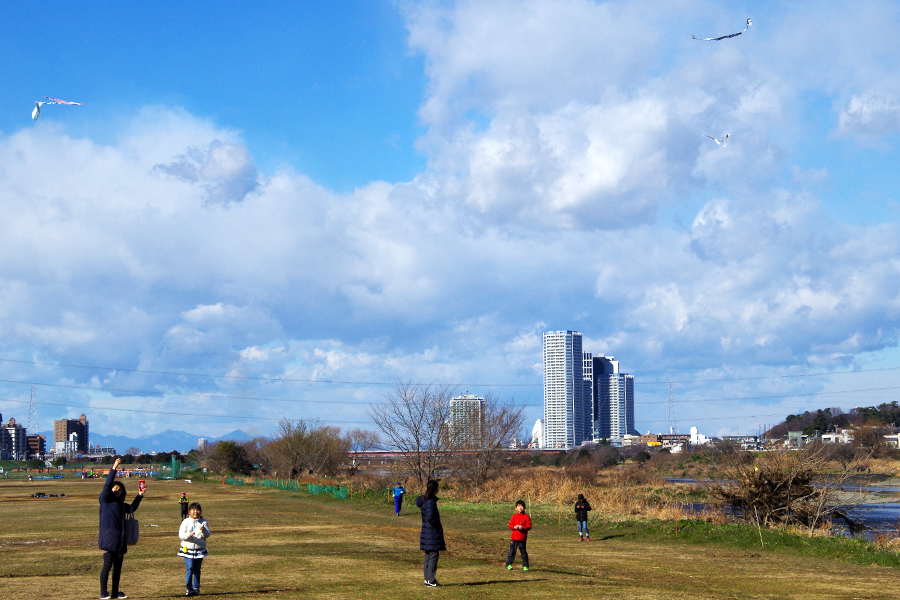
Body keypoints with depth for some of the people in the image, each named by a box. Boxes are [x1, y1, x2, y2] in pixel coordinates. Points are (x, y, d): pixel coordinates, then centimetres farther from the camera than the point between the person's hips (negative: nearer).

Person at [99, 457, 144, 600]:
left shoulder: (121, 504, 20)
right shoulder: (105, 499, 1)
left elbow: (132, 508, 36)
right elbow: (107, 485, -13)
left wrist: (139, 496, 26)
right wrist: (114, 468, -18)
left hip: (119, 537, 7)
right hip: (108, 536, -7)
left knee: (118, 566, 9)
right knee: (107, 565, -8)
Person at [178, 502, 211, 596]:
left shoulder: (203, 522, 4)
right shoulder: (186, 522, 1)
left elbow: (207, 535, -5)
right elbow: (180, 535, -5)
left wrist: (203, 530, -27)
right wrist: (188, 535, -24)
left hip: (200, 550, 2)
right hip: (188, 549, -2)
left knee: (197, 570, 6)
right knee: (189, 569, -10)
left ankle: (196, 588, 14)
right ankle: (188, 588, -6)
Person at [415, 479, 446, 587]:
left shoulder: (424, 500, 8)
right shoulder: (431, 501, -19)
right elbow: (430, 517, -25)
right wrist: (437, 527, -14)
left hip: (426, 532, 9)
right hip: (432, 533, -9)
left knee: (428, 556, 14)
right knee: (433, 555, -5)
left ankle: (427, 579, 19)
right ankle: (431, 580, -4)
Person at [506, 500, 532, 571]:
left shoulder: (526, 516, 1)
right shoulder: (514, 516, 7)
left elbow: (529, 526, -3)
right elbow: (510, 525, 6)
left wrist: (523, 527, -20)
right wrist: (514, 527, -14)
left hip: (522, 538, -1)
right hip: (514, 537, 1)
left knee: (523, 552, 3)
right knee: (512, 550, 3)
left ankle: (525, 565, 11)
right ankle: (509, 564, 13)